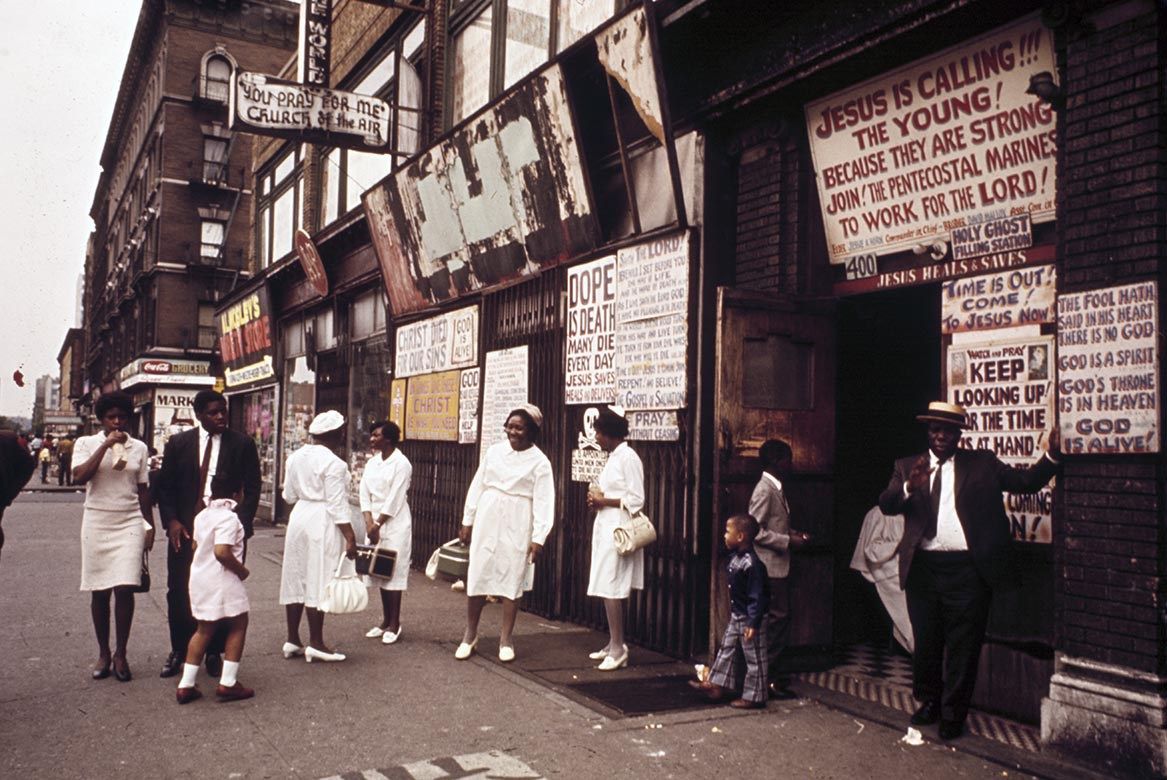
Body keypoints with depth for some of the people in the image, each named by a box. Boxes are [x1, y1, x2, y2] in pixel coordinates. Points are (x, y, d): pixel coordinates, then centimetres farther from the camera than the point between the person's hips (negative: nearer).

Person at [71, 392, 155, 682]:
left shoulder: (138, 448, 7)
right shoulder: (86, 444, 2)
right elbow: (79, 477, -14)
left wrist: (150, 526, 11)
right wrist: (106, 445, -17)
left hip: (130, 524, 0)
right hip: (97, 523, 0)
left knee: (125, 589, -7)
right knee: (99, 592, 6)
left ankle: (121, 653, 6)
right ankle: (103, 653, 20)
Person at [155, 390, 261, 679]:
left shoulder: (242, 444, 0)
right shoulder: (178, 443, 5)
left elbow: (252, 490, 0)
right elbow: (164, 485, 8)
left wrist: (240, 524, -11)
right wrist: (171, 521, -5)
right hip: (185, 529, 2)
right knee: (179, 592, 8)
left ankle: (214, 653, 18)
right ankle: (179, 651, 24)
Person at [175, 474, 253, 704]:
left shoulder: (202, 516, 9)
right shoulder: (229, 518, -18)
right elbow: (222, 552, -28)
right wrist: (241, 570, -15)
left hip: (200, 579, 8)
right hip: (222, 581, -8)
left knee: (204, 630, 18)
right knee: (238, 625, 8)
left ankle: (186, 685, 17)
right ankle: (228, 683, 8)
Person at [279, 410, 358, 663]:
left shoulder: (295, 457, 7)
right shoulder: (333, 463, -15)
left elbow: (289, 495, 13)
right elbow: (337, 505, -16)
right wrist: (350, 537, -13)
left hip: (298, 518, 7)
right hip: (322, 522, -7)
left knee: (296, 578, 12)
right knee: (319, 581, -1)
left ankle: (292, 640, 18)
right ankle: (315, 644, 4)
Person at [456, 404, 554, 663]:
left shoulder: (539, 462, -5)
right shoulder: (494, 451, 5)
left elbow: (543, 501, -9)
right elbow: (477, 486, 10)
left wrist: (539, 537, -15)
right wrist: (467, 520, 9)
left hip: (516, 528, -3)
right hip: (486, 523, 3)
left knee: (511, 580, 4)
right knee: (476, 576, 5)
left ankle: (506, 639, 17)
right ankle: (470, 634, 21)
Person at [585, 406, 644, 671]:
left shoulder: (628, 457, -12)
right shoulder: (613, 457, 15)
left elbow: (635, 500, -16)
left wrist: (603, 500, -11)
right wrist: (597, 498, 4)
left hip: (618, 532, -9)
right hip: (606, 529, 9)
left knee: (610, 589, -9)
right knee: (609, 590, 11)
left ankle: (618, 649, -2)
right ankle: (614, 644, 18)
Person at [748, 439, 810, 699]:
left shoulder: (776, 489, 14)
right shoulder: (764, 490, -16)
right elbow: (756, 530, -21)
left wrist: (793, 533, 9)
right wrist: (788, 540, -19)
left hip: (778, 565, 10)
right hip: (770, 565, -10)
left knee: (778, 618, 14)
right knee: (777, 618, -7)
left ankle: (770, 670, 23)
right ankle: (767, 677, -1)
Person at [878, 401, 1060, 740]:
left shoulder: (982, 463, 7)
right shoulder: (907, 467, 7)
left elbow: (1026, 481, 0)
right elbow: (886, 505, -6)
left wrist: (1051, 456, -16)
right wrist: (909, 488, -26)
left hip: (967, 569, -1)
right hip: (922, 568, 2)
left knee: (963, 646, 5)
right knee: (926, 643, 14)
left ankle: (953, 714, 20)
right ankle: (929, 703, 34)